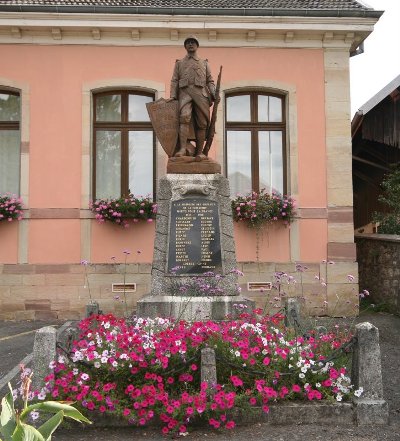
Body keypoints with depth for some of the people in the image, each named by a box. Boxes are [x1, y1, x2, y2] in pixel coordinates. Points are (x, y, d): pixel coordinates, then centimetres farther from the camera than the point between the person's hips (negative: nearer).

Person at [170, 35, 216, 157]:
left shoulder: (204, 63, 24)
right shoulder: (179, 63, 23)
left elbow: (210, 81, 18)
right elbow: (174, 81, 15)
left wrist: (214, 94, 0)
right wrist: (172, 96, 1)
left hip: (201, 93, 2)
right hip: (185, 93, -1)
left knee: (201, 123, -5)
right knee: (184, 117, -25)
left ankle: (199, 152, -1)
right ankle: (183, 148, -34)